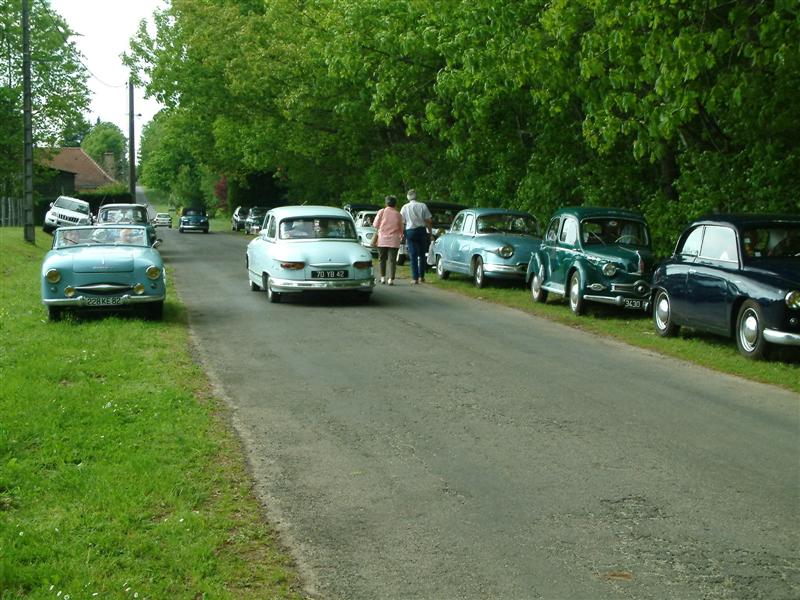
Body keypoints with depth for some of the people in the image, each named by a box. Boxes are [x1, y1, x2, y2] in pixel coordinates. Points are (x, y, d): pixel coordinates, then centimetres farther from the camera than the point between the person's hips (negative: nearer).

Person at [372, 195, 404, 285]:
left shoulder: (382, 212, -1)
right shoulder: (398, 214, 3)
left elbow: (375, 225, 2)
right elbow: (401, 228, 10)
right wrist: (401, 236, 28)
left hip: (382, 239, 0)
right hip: (394, 241, 0)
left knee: (382, 259, 12)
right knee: (392, 260, 0)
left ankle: (383, 277, 10)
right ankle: (391, 279, -6)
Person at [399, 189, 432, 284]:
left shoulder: (405, 207, -1)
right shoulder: (422, 206, -1)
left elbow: (402, 222, -1)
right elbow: (429, 220, -1)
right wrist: (430, 232, 8)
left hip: (410, 231, -1)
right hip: (421, 230, 1)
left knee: (413, 255, 2)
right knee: (422, 255, 13)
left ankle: (415, 278, -2)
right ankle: (421, 277, 16)